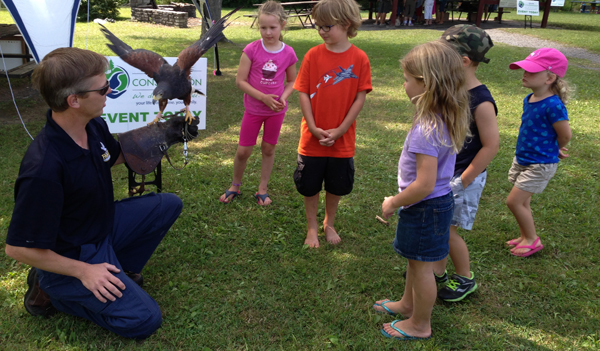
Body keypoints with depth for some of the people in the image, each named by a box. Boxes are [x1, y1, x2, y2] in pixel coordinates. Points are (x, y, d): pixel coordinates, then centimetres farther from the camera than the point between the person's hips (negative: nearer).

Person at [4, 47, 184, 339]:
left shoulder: (94, 126, -10)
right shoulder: (44, 169, -36)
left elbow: (115, 157, 15)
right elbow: (18, 247, -26)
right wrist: (83, 272, -18)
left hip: (104, 224, 8)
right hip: (72, 256, -8)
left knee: (168, 205, 8)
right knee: (143, 319, -12)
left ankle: (120, 268, 14)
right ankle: (51, 291, 3)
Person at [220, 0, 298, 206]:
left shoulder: (288, 53, -8)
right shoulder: (251, 50, -14)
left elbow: (292, 81, 5)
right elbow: (240, 81, -13)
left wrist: (284, 97, -14)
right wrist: (263, 97, -22)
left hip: (276, 110, 1)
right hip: (253, 109, -1)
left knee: (268, 149, 12)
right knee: (243, 151, 5)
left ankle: (262, 190, 27)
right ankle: (235, 186, 29)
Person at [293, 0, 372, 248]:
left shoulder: (359, 58, -9)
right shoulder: (313, 55, -7)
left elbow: (360, 97, -7)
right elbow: (303, 93, -6)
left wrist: (340, 130, -12)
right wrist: (313, 128, -14)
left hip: (342, 139, 0)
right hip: (312, 138, 0)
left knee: (336, 186, 16)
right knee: (310, 186, 12)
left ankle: (329, 224, 40)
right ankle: (312, 228, 33)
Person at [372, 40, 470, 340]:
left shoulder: (426, 130, -31)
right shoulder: (447, 120, -1)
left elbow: (424, 185, -31)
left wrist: (393, 203, -16)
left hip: (425, 208, -9)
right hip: (440, 200, 9)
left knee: (421, 267, 10)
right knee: (415, 260, 27)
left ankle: (419, 325, 31)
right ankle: (408, 303, 49)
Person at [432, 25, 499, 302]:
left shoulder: (481, 102, -23)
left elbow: (491, 146, -21)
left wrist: (464, 181, -18)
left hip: (465, 178, -7)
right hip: (441, 173, 7)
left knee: (446, 230, 1)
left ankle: (465, 279, 23)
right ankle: (438, 270, 35)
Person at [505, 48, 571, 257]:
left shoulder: (553, 105, -26)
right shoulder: (529, 100, -1)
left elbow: (565, 135, -16)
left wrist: (556, 151, 2)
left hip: (540, 164, -7)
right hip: (522, 159, 7)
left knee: (514, 201, -5)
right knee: (522, 202, 16)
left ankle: (532, 240, 14)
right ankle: (526, 237, 35)